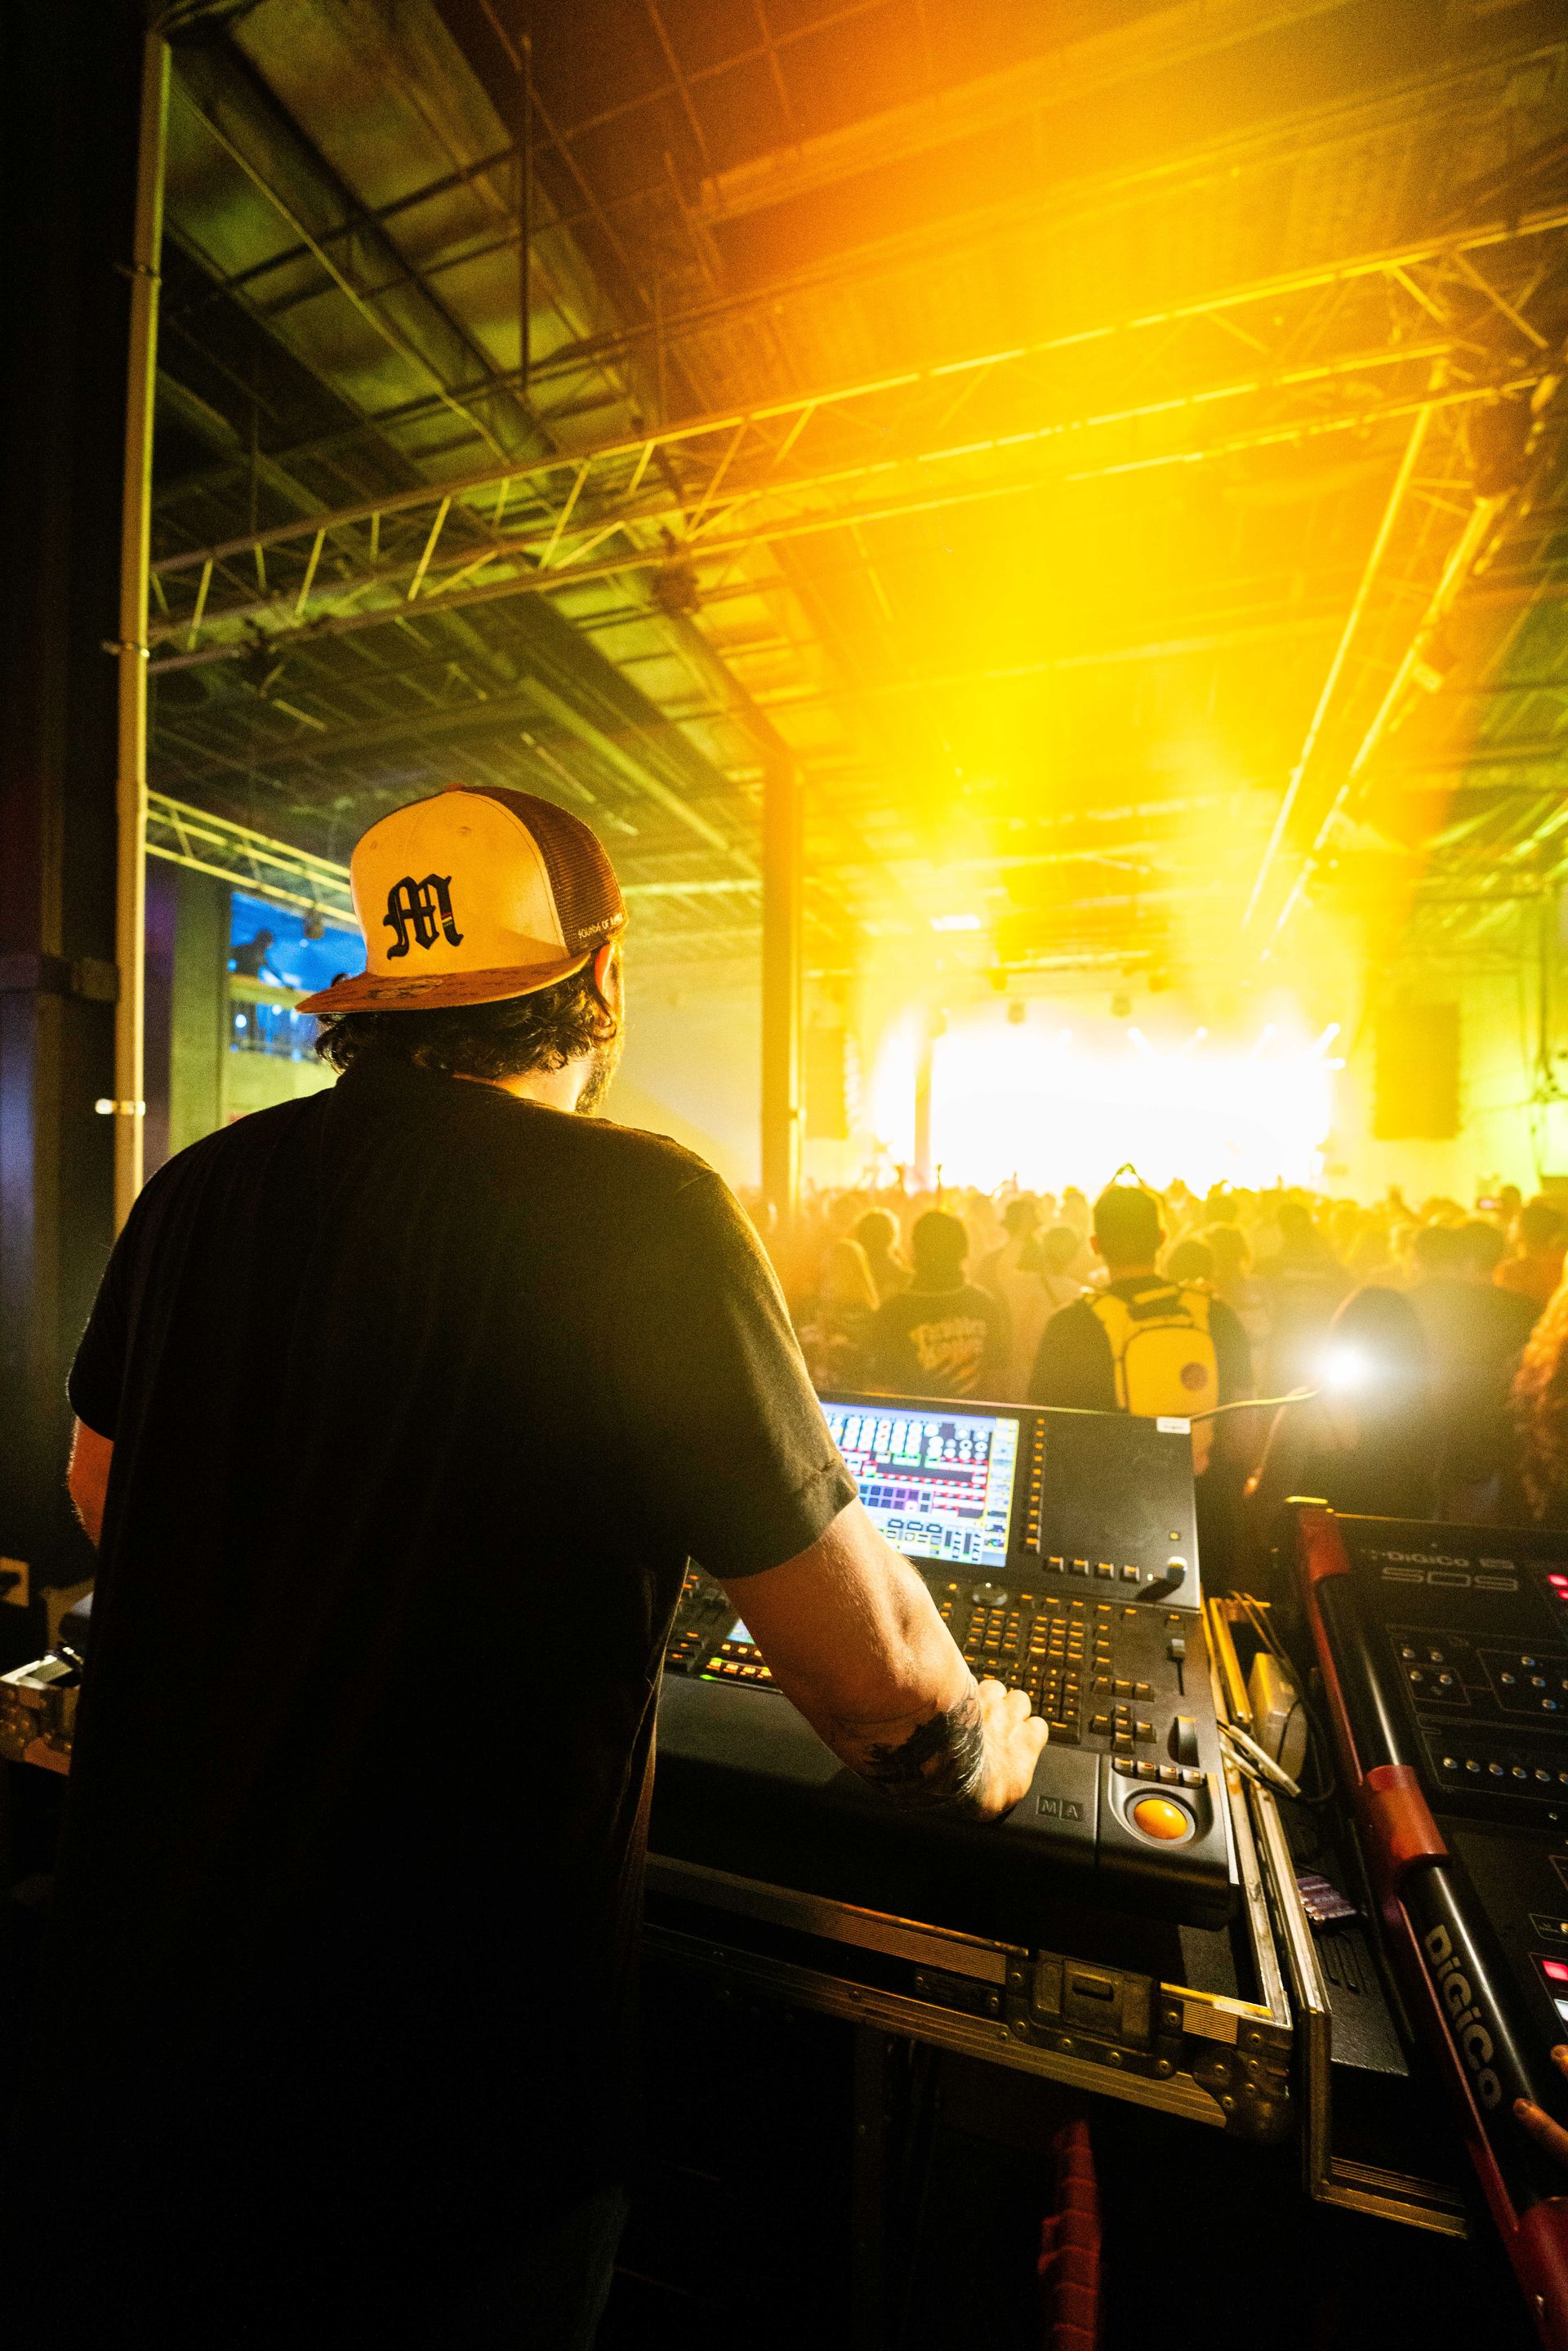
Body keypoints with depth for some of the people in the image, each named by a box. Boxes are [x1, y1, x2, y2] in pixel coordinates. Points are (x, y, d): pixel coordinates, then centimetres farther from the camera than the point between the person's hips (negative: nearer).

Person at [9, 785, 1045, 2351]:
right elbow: (872, 1673, -20)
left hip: (131, 2001, 6)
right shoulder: (641, 1212, -24)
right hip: (447, 2069, -4)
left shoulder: (197, 1191, -5)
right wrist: (987, 1754, 3)